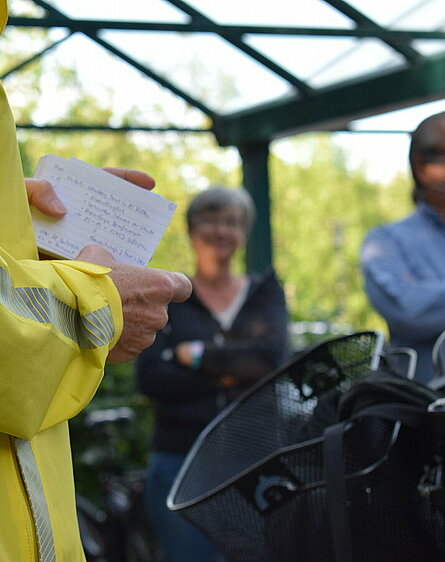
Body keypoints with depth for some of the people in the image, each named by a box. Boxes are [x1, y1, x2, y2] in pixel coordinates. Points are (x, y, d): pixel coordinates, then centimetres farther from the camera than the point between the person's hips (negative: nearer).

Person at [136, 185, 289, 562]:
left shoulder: (266, 293, 13)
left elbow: (274, 356, -6)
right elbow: (151, 378, -5)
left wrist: (197, 355, -6)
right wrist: (229, 376, -8)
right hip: (180, 457, 0)